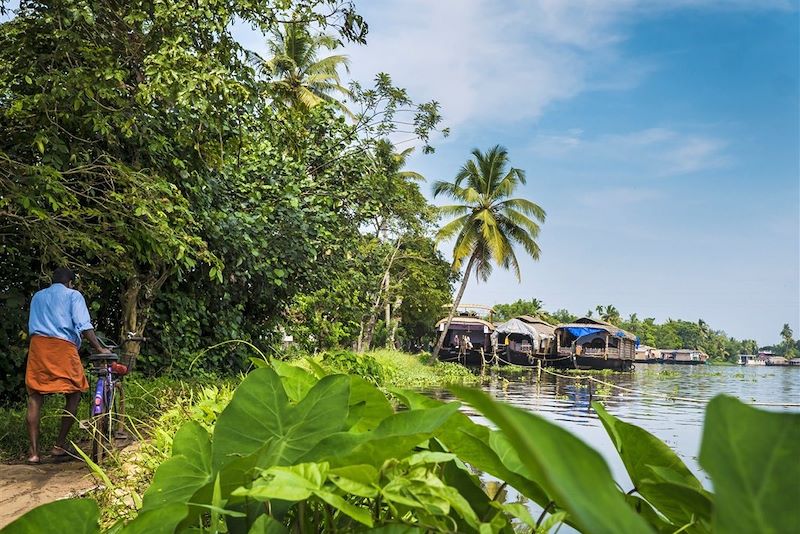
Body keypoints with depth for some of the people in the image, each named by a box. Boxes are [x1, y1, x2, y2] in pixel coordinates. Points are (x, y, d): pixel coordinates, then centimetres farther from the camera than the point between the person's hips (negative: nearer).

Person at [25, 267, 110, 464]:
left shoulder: (37, 296, 25)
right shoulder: (73, 295, 8)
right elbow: (84, 325, -4)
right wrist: (99, 348, -4)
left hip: (37, 344, 5)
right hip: (63, 347, -4)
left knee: (34, 397, 5)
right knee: (73, 394, 8)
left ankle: (34, 451, 0)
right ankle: (60, 446, 4)